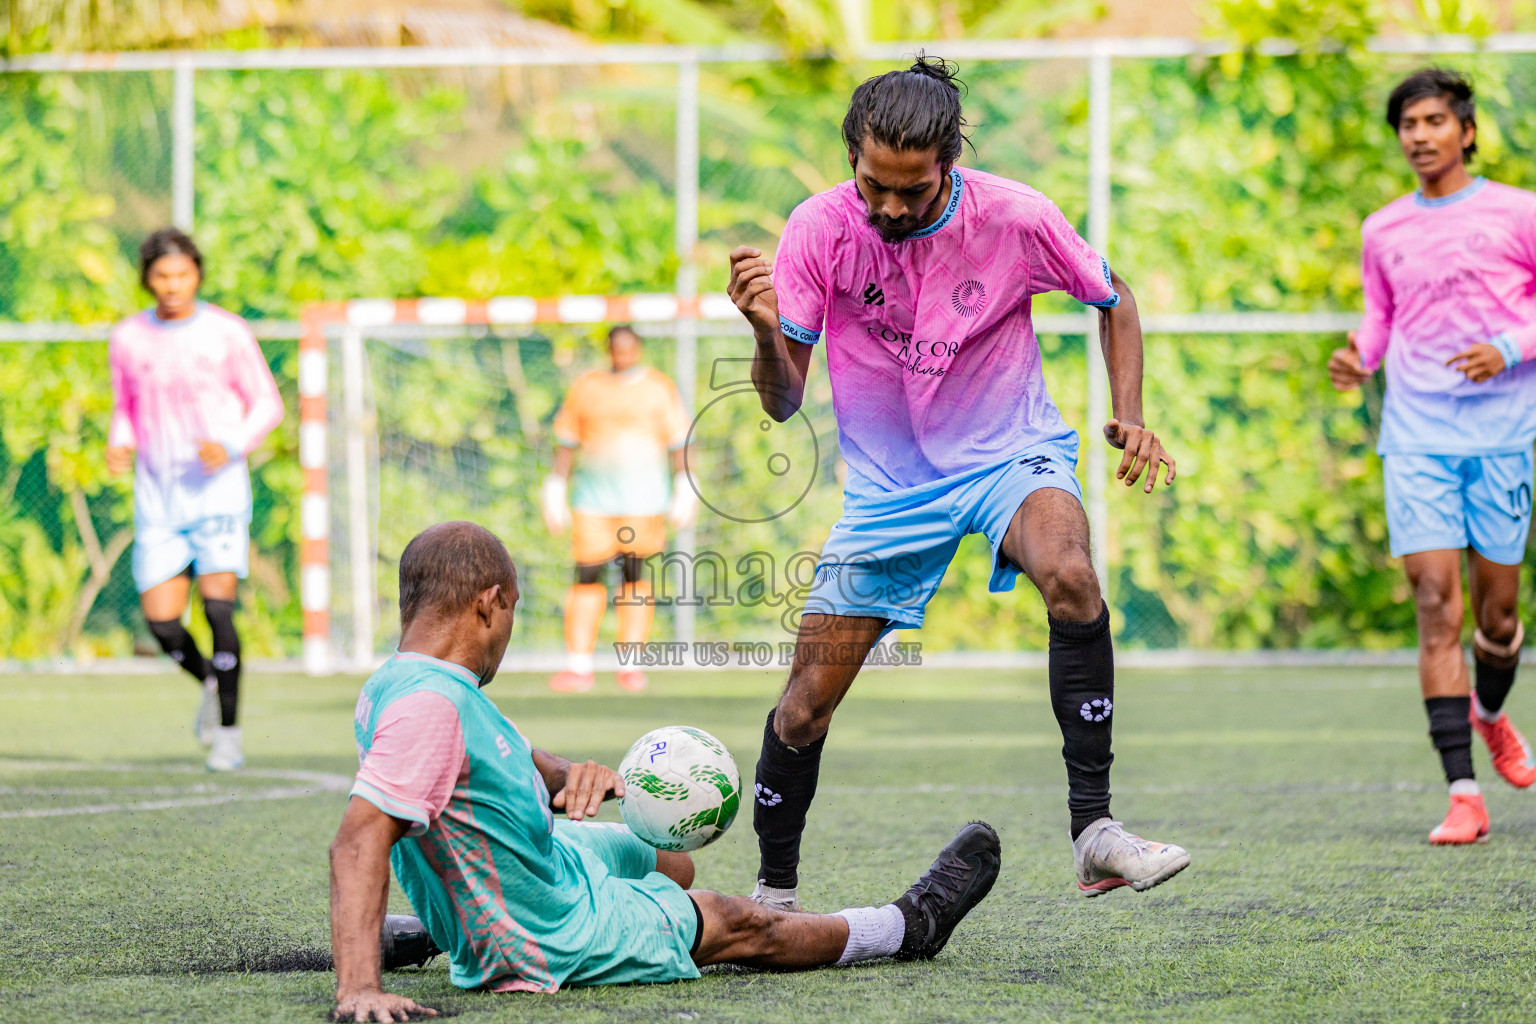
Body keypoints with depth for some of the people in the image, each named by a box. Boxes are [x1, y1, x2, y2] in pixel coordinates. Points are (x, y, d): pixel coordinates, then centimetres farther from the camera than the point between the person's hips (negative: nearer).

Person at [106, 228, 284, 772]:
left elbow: (267, 404, 3)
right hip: (157, 498, 3)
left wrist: (231, 448, -14)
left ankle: (228, 732, -4)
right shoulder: (127, 339, 5)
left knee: (217, 606, -15)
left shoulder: (228, 333, -3)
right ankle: (209, 681, 28)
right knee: (161, 620, -5)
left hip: (218, 489, -3)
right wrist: (119, 446, -3)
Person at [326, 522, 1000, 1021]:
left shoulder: (400, 684, -1)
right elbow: (359, 840, -42)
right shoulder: (428, 705, -33)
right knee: (735, 925, 11)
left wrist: (566, 774, -9)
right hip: (551, 938, -10)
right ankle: (911, 926, 33)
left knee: (672, 863, 35)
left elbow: (502, 759, 14)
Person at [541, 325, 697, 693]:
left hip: (643, 496, -1)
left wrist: (684, 490, 1)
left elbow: (677, 442, 7)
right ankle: (579, 666, -5)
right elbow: (566, 442, 13)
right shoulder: (586, 388, 9)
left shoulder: (660, 388, 6)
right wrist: (555, 491, 9)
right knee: (588, 574, -7)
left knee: (635, 574, -3)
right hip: (594, 494, 1)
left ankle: (631, 666, 3)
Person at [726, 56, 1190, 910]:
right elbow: (784, 403, -12)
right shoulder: (820, 229, -14)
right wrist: (766, 331, -33)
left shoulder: (1014, 218, -15)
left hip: (1012, 456, -1)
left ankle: (1095, 831, -30)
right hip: (888, 485, 2)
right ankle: (775, 891, 24)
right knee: (807, 701, -1)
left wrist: (1130, 417, -7)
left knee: (1070, 575, -35)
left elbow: (1113, 299, 6)